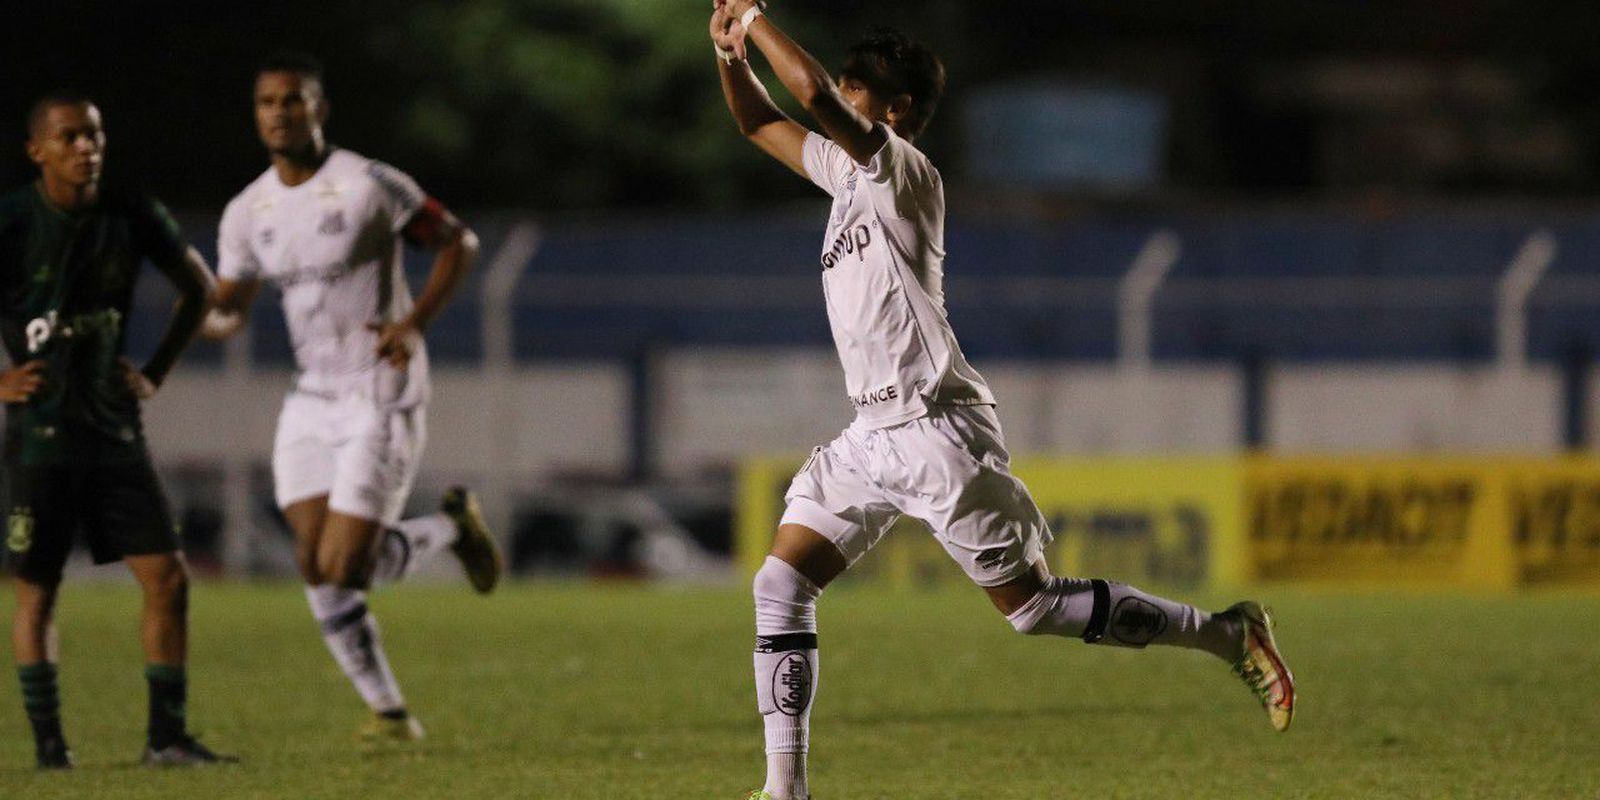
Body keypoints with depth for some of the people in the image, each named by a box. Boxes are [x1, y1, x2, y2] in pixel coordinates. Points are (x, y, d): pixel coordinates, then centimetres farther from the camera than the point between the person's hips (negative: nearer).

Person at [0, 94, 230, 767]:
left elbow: (198, 287, 18)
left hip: (115, 431, 4)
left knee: (167, 577, -3)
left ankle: (166, 736, 5)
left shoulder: (132, 218, 2)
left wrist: (156, 373, 10)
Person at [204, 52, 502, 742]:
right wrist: (215, 317, -13)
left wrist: (415, 321, -17)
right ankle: (388, 710, 13)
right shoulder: (247, 212, 4)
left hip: (382, 398, -6)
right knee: (315, 568, -3)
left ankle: (452, 526, 16)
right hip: (311, 401, 6)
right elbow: (228, 307, 12)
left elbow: (458, 242, -4)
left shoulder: (369, 186, -13)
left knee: (342, 569, -12)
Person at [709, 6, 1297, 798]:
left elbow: (813, 92, -27)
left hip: (935, 433, -9)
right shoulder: (847, 169, 13)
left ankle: (1228, 634, 9)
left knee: (1031, 605, -4)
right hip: (872, 436, 9)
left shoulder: (902, 169, -12)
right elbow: (760, 124, 24)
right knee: (780, 585, -2)